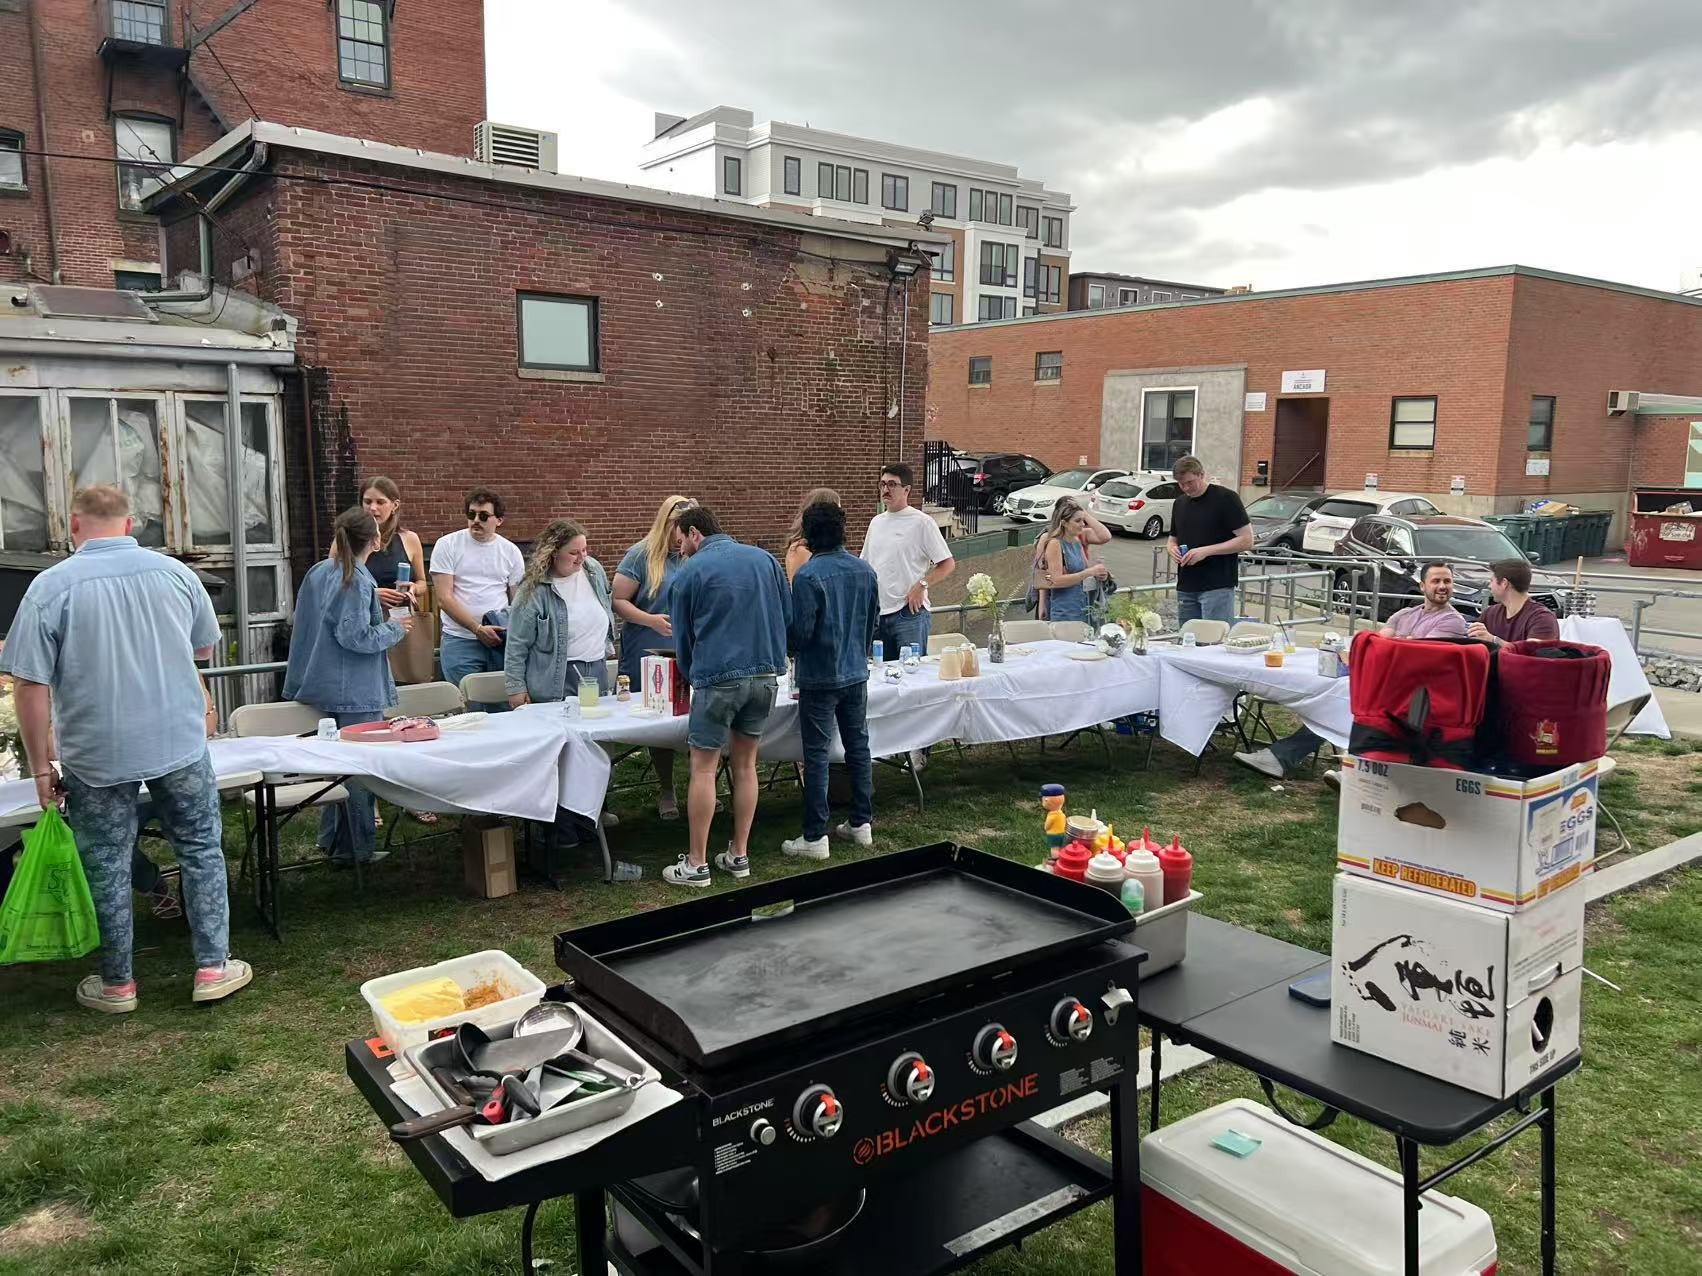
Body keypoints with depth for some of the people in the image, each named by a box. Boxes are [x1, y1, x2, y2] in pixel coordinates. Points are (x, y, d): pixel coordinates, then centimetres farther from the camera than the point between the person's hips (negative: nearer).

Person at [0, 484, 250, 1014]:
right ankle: (212, 968, 17)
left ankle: (117, 983, 25)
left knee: (107, 867, 12)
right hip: (180, 743, 2)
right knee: (202, 851, 14)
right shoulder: (176, 572, -2)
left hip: (96, 755, -1)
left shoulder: (50, 586, -11)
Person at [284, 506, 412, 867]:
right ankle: (356, 850, 7)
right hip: (355, 691, -9)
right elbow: (355, 636, -23)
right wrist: (394, 628, -8)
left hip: (322, 685, 9)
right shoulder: (358, 581, -17)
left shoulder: (317, 572, 8)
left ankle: (331, 842, 25)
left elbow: (304, 621, 19)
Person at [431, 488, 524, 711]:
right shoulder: (447, 546, 1)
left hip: (500, 640, 3)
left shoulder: (510, 551, 9)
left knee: (504, 707, 2)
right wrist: (478, 629, -14)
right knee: (468, 711, -5)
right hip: (460, 641, -2)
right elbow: (444, 599, -5)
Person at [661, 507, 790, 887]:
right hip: (766, 673, 5)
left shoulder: (688, 573, -1)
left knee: (703, 769, 3)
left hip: (718, 677, -5)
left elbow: (683, 638, 9)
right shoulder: (765, 559, 9)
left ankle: (696, 864, 7)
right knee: (746, 764, 14)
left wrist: (691, 677, 26)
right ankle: (739, 855, 20)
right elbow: (787, 616, 13)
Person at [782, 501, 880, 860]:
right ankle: (862, 823, 24)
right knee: (858, 747, 15)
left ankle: (815, 837, 4)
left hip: (819, 678, -6)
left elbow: (799, 632, -15)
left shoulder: (808, 575, -17)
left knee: (816, 756, 0)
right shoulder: (865, 570, 4)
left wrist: (794, 650, 7)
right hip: (857, 673, 6)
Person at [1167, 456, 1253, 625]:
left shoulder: (1226, 499, -6)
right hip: (1185, 587, 7)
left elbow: (1246, 541, -9)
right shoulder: (1180, 503, 15)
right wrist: (1173, 549, 0)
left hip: (1217, 587, -6)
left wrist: (1206, 551, -17)